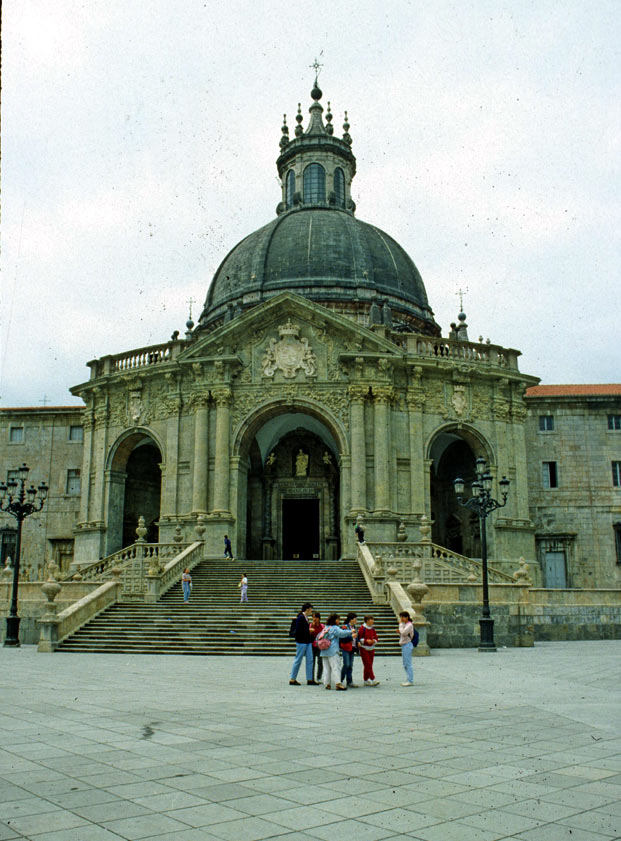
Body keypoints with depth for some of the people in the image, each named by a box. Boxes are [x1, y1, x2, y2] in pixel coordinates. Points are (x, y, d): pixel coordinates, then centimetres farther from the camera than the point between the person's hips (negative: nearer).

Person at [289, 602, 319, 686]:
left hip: (307, 642, 9)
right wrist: (309, 630, -13)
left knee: (310, 660, 7)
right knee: (298, 660, 0)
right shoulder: (300, 617, -15)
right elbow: (298, 630, -19)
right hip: (301, 642, -9)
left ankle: (310, 679, 12)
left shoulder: (306, 618, 11)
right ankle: (292, 679, 10)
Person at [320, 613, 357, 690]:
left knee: (326, 668, 8)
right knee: (336, 666, -10)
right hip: (333, 651, -8)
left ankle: (327, 684, 7)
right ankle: (338, 683, -18)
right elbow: (341, 633, -22)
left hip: (324, 651, 8)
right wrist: (350, 632, -20)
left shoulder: (326, 628, 17)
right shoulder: (335, 628, -6)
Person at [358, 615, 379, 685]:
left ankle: (366, 680, 16)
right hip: (364, 649, -6)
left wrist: (374, 641, -9)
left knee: (369, 665, 7)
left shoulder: (373, 628, 8)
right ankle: (372, 680, -12)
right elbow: (359, 638, -9)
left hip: (371, 649, 6)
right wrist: (366, 640, -19)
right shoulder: (363, 628, -10)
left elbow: (376, 637, 13)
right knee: (368, 665, -10)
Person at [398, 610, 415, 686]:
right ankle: (408, 680, 21)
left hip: (407, 645, -10)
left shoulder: (409, 625, -13)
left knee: (408, 664, -9)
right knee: (405, 664, 14)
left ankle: (410, 681, -7)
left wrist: (401, 625, -13)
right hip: (404, 645, 10)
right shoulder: (405, 625, 17)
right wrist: (399, 632, 2)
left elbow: (403, 633, -23)